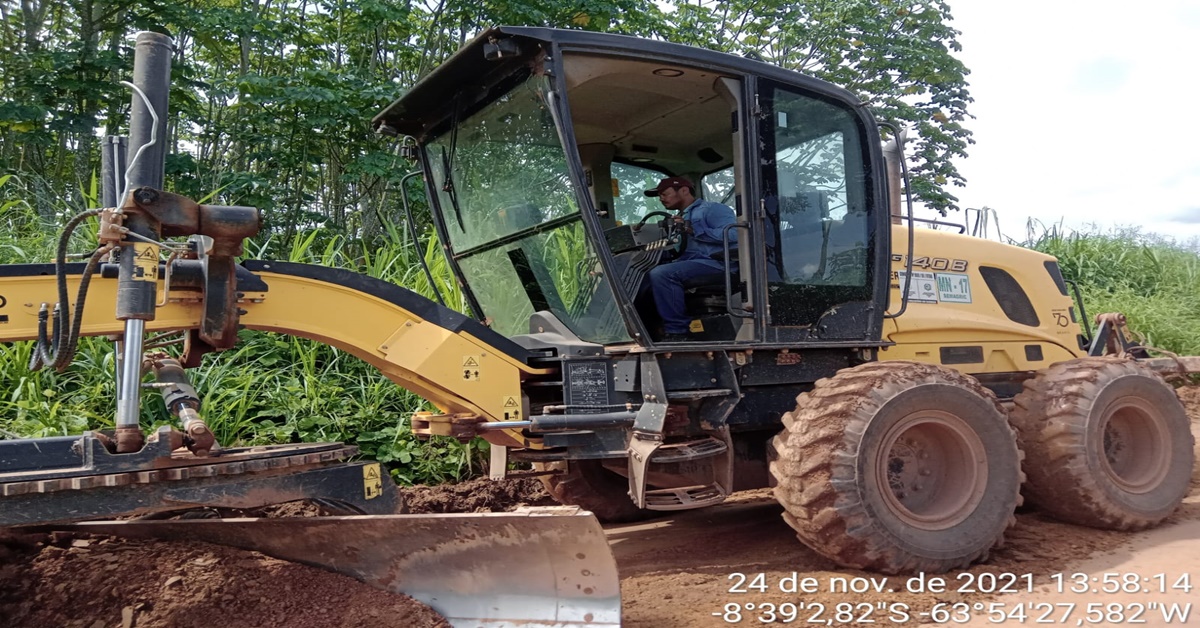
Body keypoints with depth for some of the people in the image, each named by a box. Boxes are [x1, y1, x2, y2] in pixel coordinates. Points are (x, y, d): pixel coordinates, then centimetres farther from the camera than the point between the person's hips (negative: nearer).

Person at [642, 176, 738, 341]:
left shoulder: (712, 209, 2)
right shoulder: (681, 218, 28)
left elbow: (733, 234, -15)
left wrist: (694, 230, -14)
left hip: (715, 262, -9)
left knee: (660, 273, -29)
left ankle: (678, 331, -24)